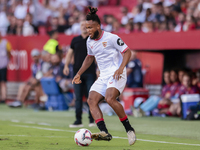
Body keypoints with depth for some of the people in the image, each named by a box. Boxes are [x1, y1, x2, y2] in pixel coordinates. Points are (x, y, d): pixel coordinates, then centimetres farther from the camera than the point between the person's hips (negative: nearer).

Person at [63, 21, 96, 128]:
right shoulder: (75, 40, 11)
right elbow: (70, 53, 16)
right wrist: (66, 65, 4)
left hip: (90, 72, -3)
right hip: (77, 72, 3)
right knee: (78, 98, 3)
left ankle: (92, 120, 4)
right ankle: (78, 121, 6)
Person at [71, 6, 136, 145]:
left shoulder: (112, 38, -11)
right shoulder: (89, 41, 11)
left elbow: (127, 52, -7)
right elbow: (90, 57, 28)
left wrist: (121, 68, -20)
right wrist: (79, 74, 21)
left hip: (117, 75, -7)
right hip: (103, 77, 7)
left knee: (110, 98, -30)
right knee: (91, 100, -15)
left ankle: (129, 129, -17)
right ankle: (104, 132, -27)